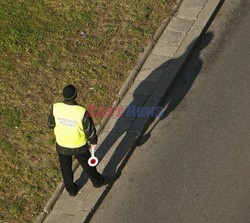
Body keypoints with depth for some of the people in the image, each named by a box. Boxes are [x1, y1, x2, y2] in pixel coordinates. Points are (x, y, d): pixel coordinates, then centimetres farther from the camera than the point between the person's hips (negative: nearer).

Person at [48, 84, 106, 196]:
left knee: (66, 168, 26)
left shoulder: (56, 108, -24)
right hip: (79, 145, -2)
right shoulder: (82, 112, -32)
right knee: (87, 164, 26)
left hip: (62, 145, 2)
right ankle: (97, 181, 51)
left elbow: (51, 124, -6)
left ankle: (71, 189, 45)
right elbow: (90, 129, -18)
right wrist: (93, 141, 2)